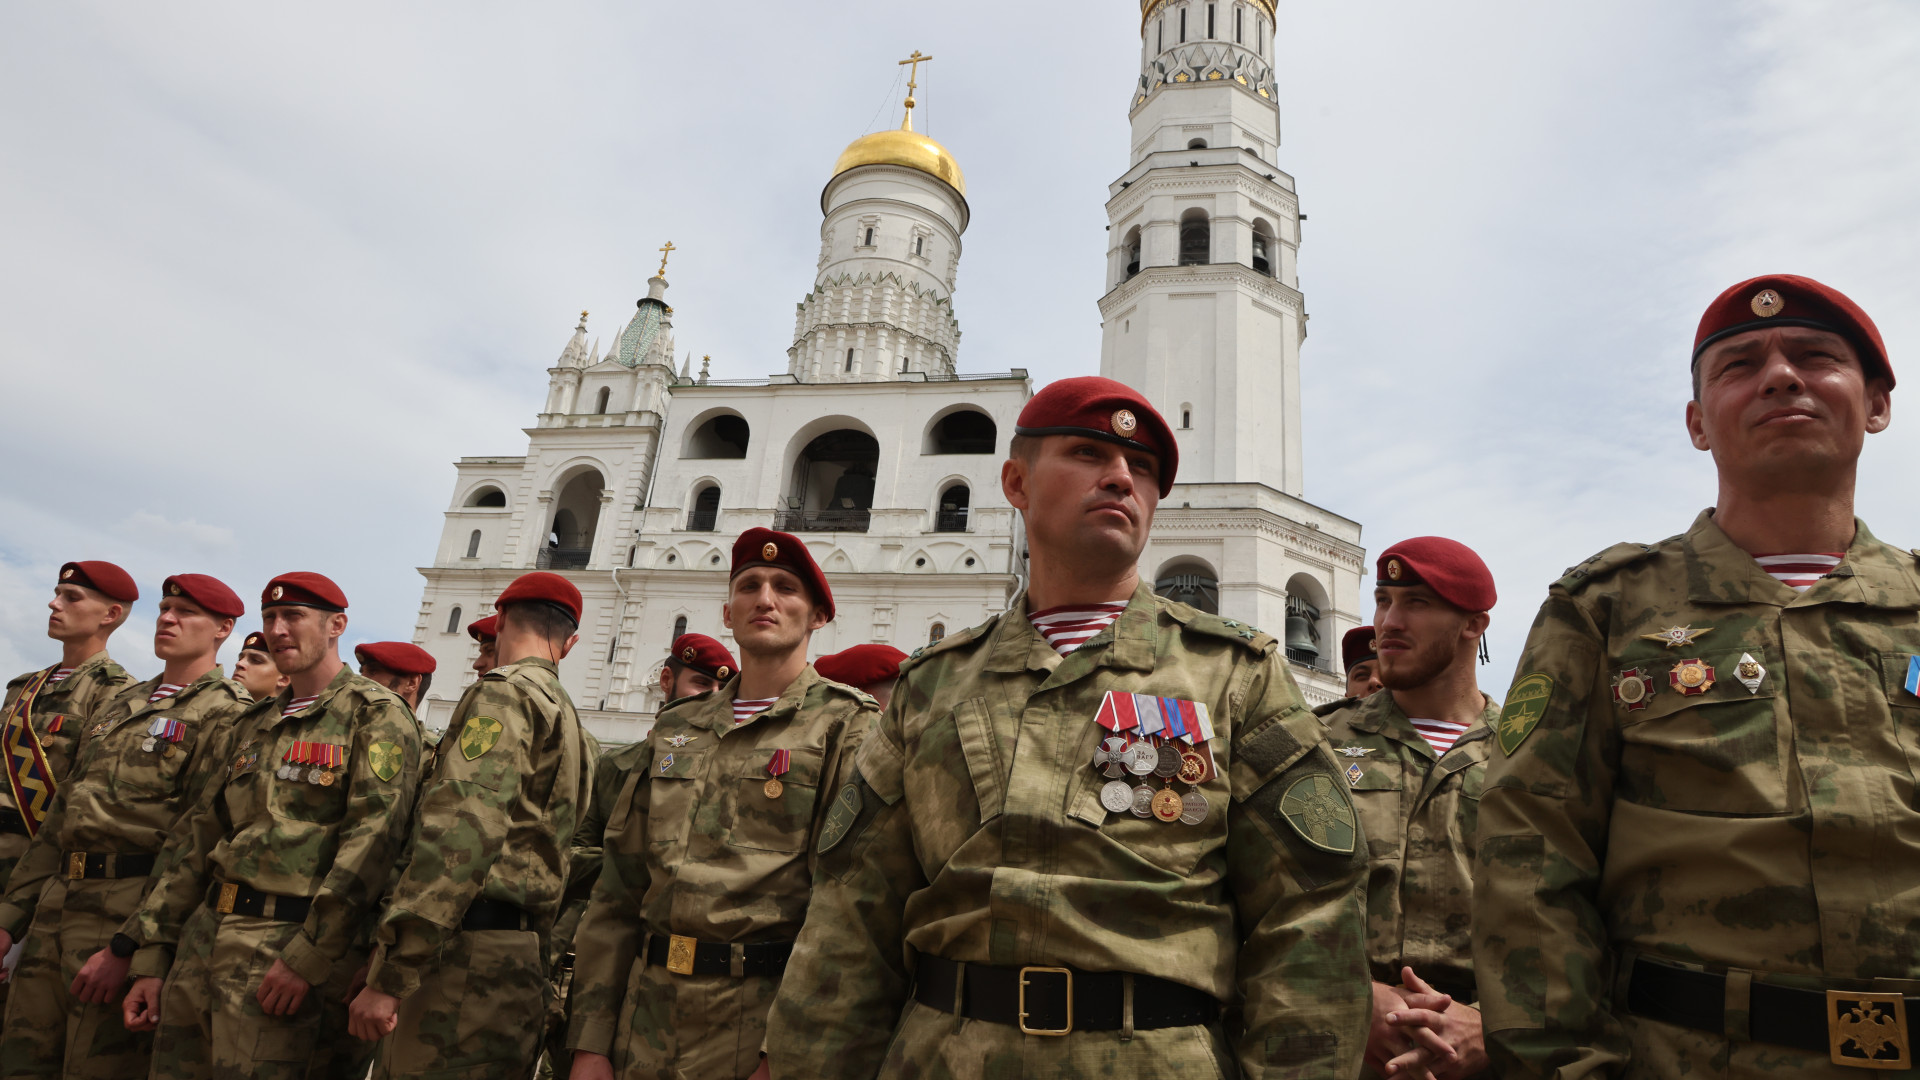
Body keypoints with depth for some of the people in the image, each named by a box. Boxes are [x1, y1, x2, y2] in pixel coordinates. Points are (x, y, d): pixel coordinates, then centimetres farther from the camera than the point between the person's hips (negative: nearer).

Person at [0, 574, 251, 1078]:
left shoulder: (226, 715, -10)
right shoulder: (118, 706, 18)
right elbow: (61, 819, 20)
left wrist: (129, 947, -19)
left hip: (127, 920, -7)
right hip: (54, 908, 8)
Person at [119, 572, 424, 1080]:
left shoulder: (377, 715, -8)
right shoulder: (258, 724, 17)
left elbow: (373, 838, -17)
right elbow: (197, 837, 18)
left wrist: (308, 957, -20)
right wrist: (151, 957, 12)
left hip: (290, 945, -7)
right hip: (203, 938, 7)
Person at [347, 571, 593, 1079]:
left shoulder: (502, 693, -7)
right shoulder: (570, 720, 22)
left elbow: (462, 832, -20)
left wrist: (388, 975, -19)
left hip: (468, 955, -9)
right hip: (524, 955, 9)